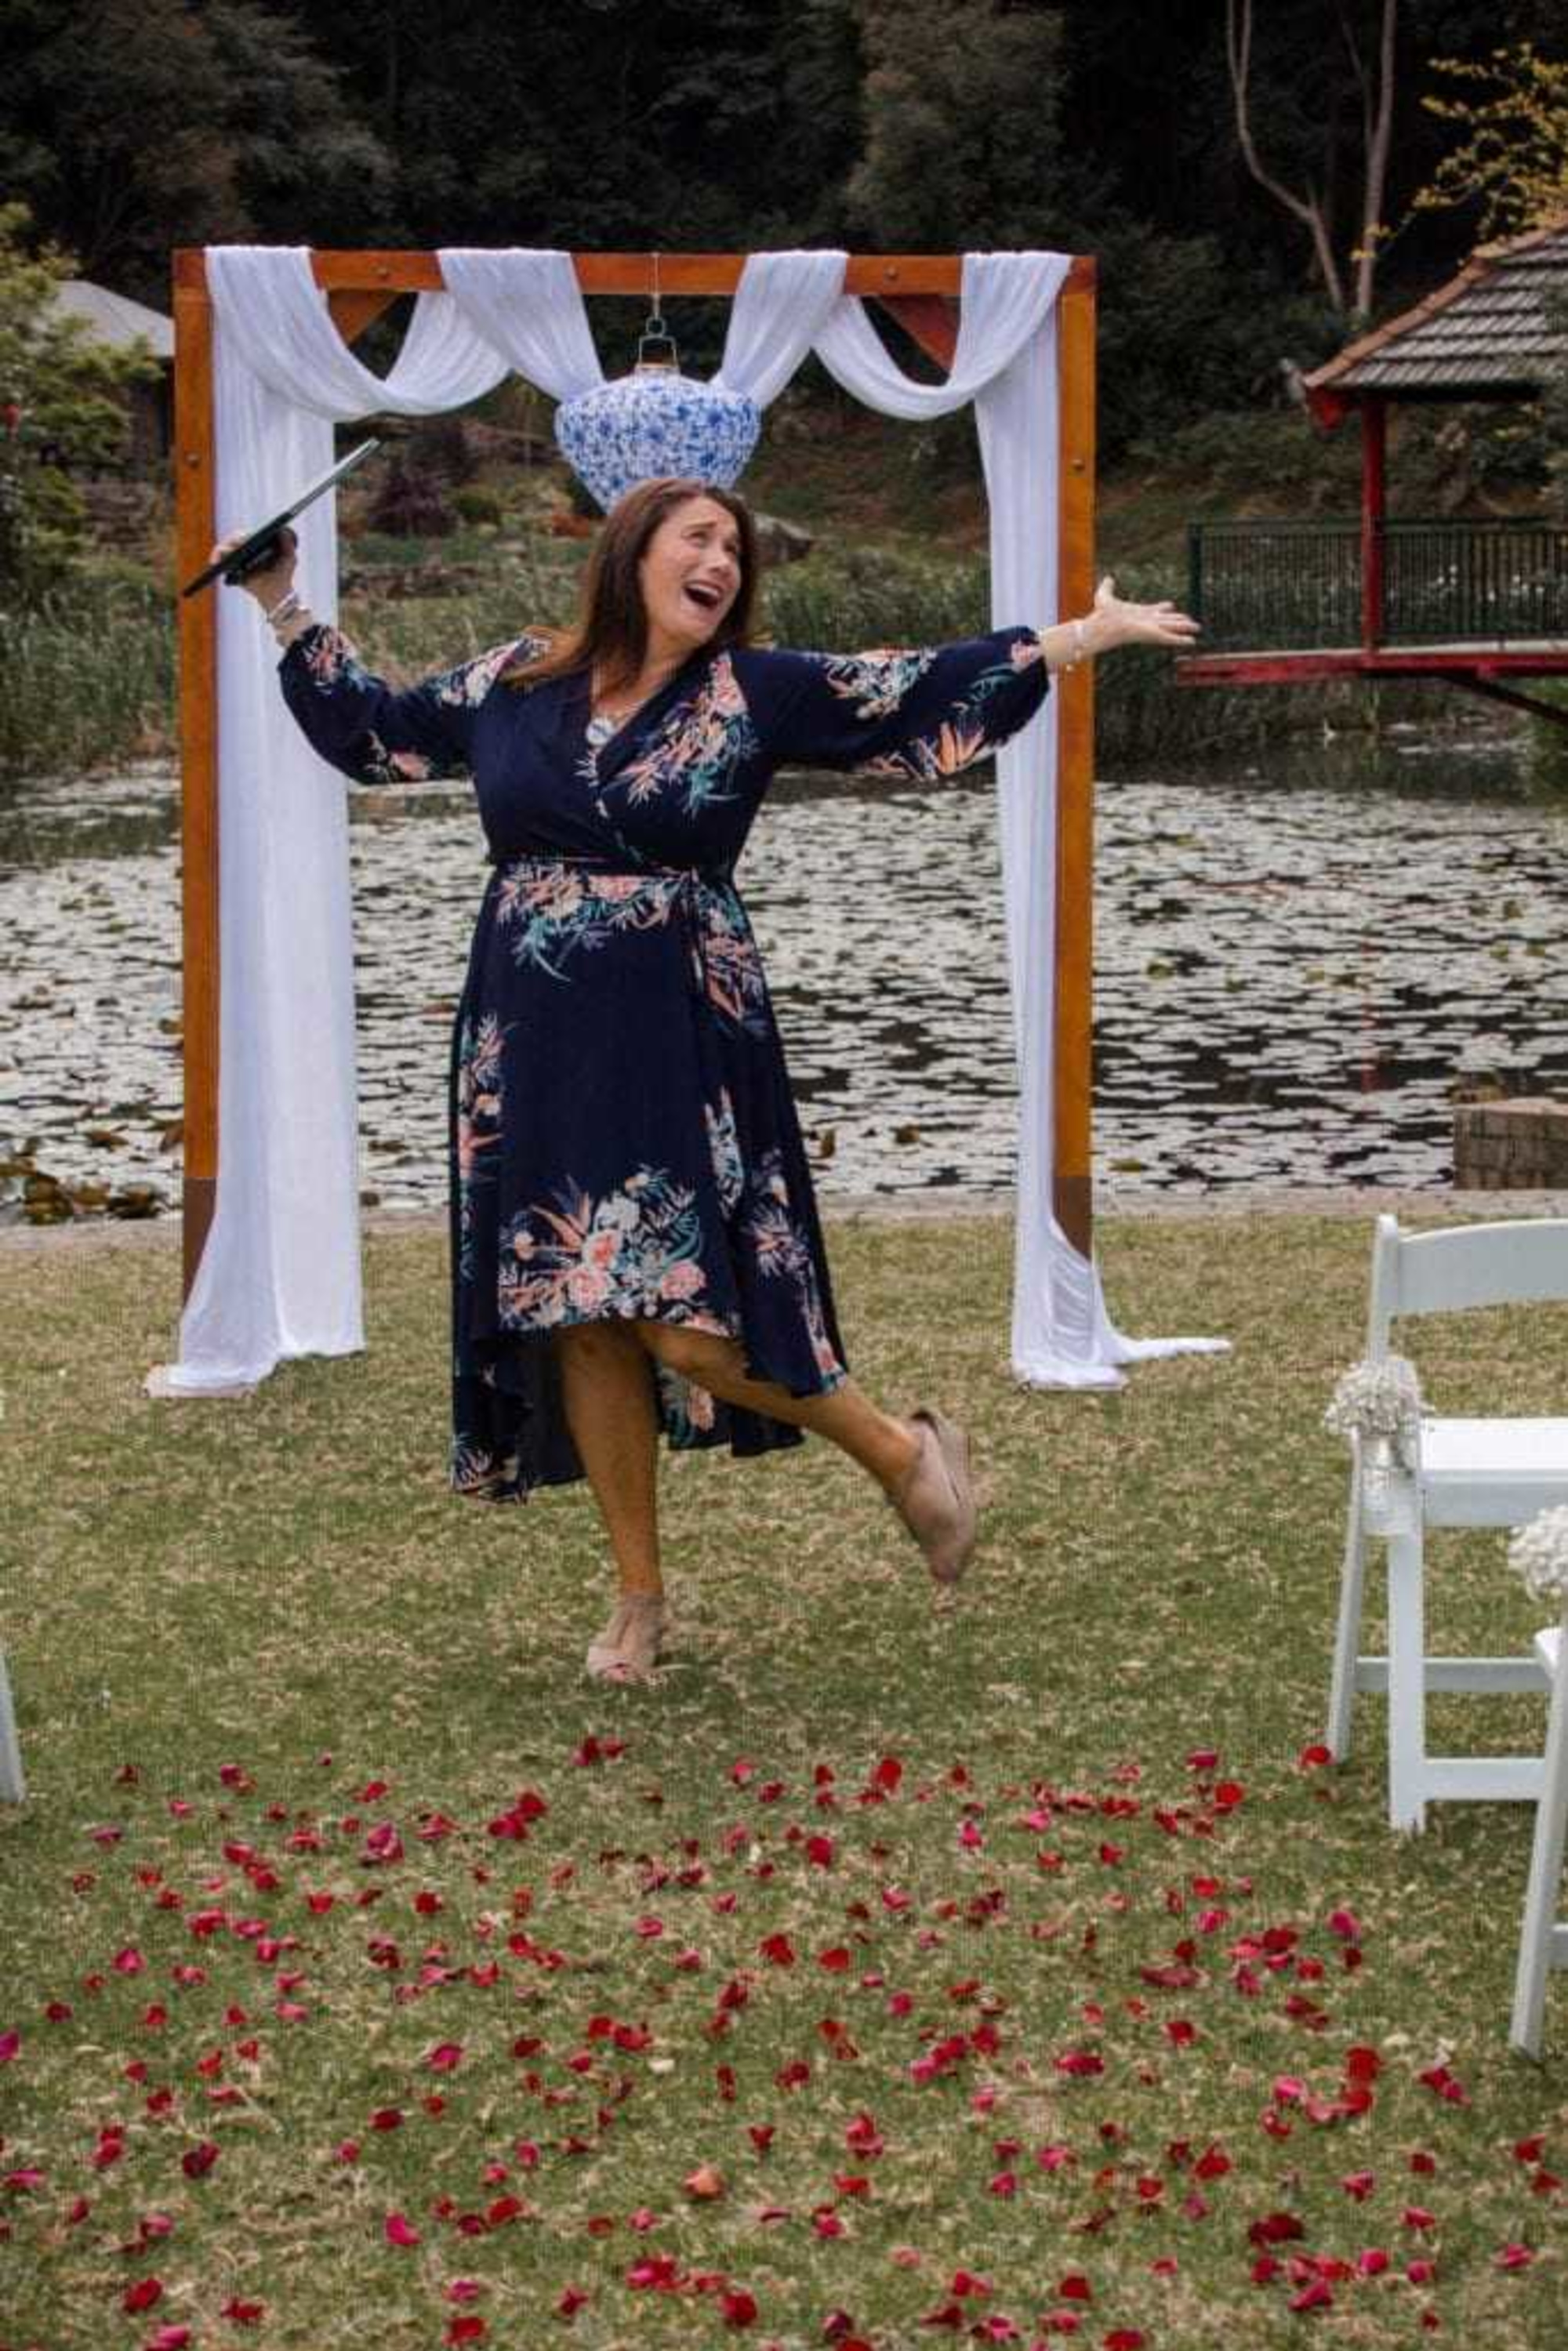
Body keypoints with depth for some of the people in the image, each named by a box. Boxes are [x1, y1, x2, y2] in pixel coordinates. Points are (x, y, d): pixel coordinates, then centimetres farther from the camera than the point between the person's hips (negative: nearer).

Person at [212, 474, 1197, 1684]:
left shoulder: (756, 690, 1)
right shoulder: (511, 683, 8)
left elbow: (924, 691, 1)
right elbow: (371, 723, 22)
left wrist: (1093, 631, -1)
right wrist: (285, 608, 20)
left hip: (682, 1045, -3)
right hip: (533, 1054, 3)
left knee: (684, 1319, -14)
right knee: (583, 1327, 5)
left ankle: (905, 1451, 8)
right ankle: (639, 1596, 17)